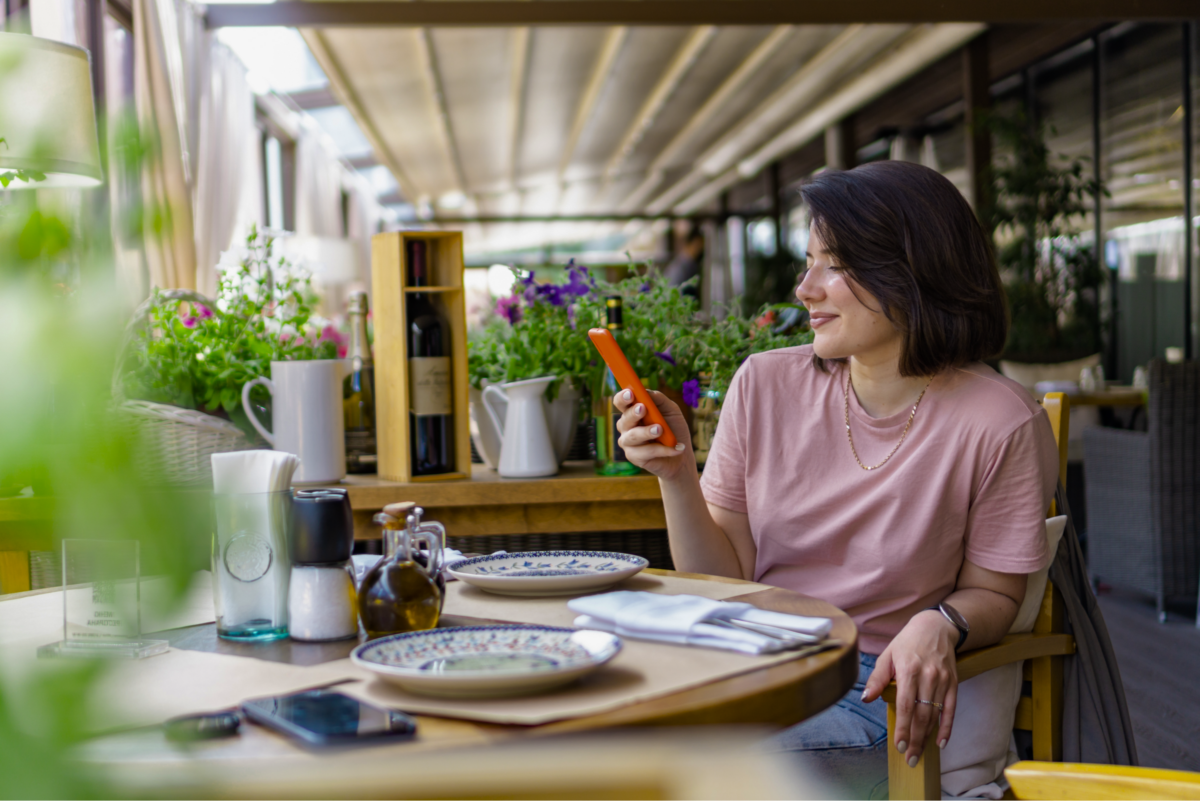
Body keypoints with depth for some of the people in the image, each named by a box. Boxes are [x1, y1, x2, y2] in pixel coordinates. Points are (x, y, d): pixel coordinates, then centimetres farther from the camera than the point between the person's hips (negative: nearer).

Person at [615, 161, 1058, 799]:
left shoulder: (995, 421, -8)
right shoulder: (765, 384, 2)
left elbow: (992, 594, 3)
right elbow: (720, 584, 5)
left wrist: (940, 625, -19)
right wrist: (676, 475, -11)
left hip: (873, 692, -3)